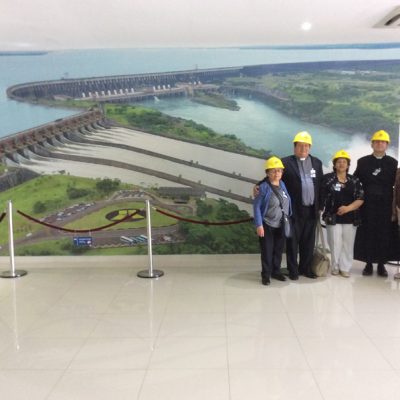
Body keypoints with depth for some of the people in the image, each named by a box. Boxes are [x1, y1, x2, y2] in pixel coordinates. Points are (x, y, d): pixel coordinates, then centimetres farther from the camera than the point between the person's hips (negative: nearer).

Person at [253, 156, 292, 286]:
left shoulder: (283, 185, 4)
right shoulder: (264, 187, -14)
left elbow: (288, 203, 11)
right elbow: (256, 206, -14)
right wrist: (259, 225, -17)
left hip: (281, 225, 5)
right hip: (267, 225, -5)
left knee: (278, 250, 15)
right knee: (267, 251, 3)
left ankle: (276, 271, 30)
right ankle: (266, 275, 15)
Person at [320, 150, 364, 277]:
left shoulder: (355, 180, 7)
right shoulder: (327, 178, -1)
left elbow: (361, 199, 1)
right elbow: (321, 197, -1)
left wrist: (348, 208, -12)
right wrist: (320, 211, -5)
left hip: (350, 218, 2)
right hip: (333, 218, -2)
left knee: (348, 244, 6)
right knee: (335, 244, 2)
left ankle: (345, 268, 16)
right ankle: (335, 267, 18)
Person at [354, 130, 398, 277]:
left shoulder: (392, 163, 8)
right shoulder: (363, 161, 7)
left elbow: (394, 183, 2)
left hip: (385, 205, 0)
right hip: (368, 205, 0)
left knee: (384, 235, 2)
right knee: (367, 234, 2)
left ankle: (381, 264, 12)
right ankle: (368, 264, 11)